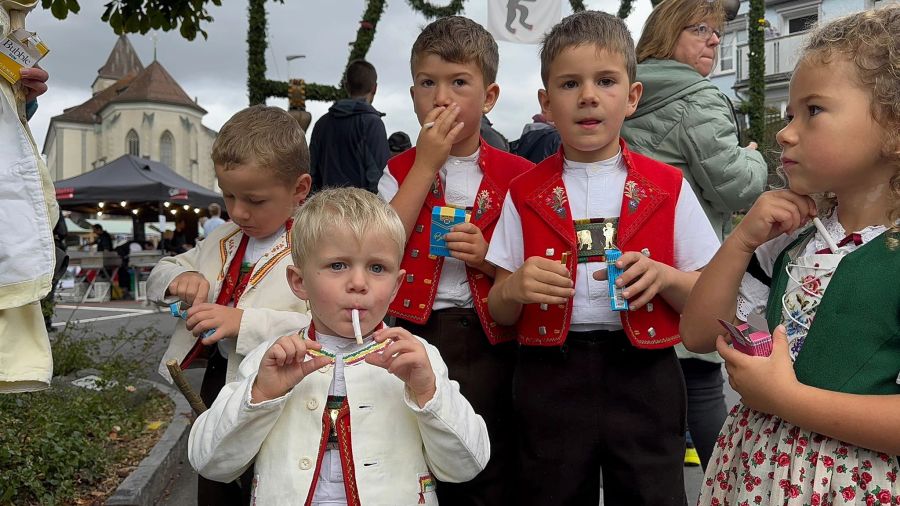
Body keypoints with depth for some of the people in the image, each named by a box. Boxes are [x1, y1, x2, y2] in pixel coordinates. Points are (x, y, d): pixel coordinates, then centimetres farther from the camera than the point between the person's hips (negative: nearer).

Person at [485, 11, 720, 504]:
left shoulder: (668, 187, 2)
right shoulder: (525, 194, 2)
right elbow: (500, 312, 5)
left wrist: (666, 277, -16)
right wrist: (515, 288, -17)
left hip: (643, 376, 0)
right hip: (550, 378, 1)